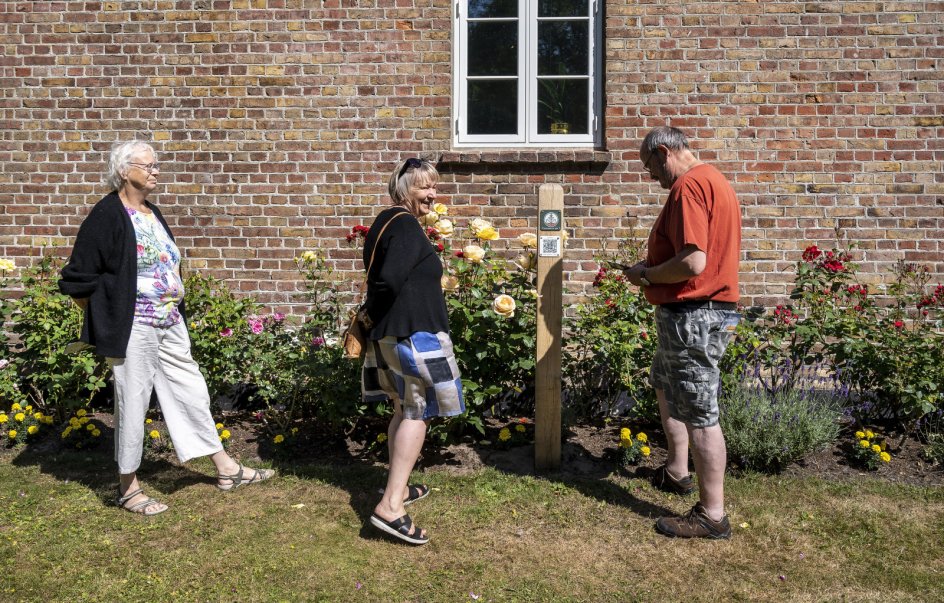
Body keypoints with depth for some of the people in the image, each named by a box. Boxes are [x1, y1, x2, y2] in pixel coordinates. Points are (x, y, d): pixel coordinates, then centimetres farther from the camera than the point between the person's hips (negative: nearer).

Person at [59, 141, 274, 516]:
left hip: (170, 326, 8)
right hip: (133, 328, -8)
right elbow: (79, 278, -12)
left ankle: (226, 469, 24)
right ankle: (128, 487, 21)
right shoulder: (108, 216, -12)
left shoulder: (152, 213, 11)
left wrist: (173, 311, 14)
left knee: (192, 392, 13)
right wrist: (104, 323, -5)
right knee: (132, 404, 4)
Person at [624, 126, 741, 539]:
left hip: (693, 316, -11)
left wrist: (646, 275, -10)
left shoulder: (688, 186, -17)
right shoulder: (713, 180, 16)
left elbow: (692, 262, -27)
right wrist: (654, 271, 11)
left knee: (699, 413, -3)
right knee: (664, 384, 27)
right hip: (709, 308, 11)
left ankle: (712, 515, 8)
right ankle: (677, 471, 39)